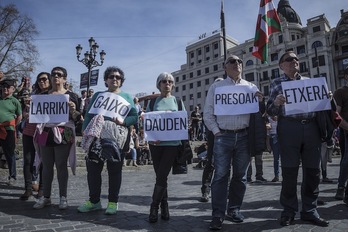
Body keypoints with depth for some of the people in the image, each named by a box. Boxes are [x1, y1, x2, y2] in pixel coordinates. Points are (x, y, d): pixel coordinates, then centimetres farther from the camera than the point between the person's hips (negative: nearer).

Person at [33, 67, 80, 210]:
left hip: (63, 134, -4)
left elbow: (76, 119, 0)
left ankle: (63, 197, 10)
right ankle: (46, 197, 18)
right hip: (46, 133, 4)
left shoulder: (71, 95, 3)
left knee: (61, 165, 0)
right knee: (46, 165, 8)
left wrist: (73, 111, -21)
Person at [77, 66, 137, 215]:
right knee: (93, 169, 3)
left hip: (117, 138, -2)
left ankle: (113, 202, 16)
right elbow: (88, 115, 12)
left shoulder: (126, 97, 12)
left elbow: (135, 117, 4)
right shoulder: (98, 95, 18)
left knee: (115, 170, 4)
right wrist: (85, 133, -2)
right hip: (97, 137, 2)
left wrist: (122, 122, -15)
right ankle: (94, 201, 18)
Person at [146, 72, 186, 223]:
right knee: (161, 176, 6)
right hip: (156, 143, 1)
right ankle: (164, 206, 21)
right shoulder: (153, 102, 10)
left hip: (172, 143, -1)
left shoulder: (178, 102, 10)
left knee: (161, 176, -7)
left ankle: (154, 207, 8)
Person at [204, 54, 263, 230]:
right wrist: (216, 131, -6)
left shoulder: (251, 87, 14)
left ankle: (234, 209, 23)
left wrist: (260, 102, -9)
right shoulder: (216, 87, 8)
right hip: (223, 136, -2)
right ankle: (218, 215, 3)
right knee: (220, 176, -4)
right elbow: (208, 113, 4)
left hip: (244, 136, 3)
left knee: (240, 175, 9)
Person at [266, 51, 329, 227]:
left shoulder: (309, 81, 19)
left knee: (313, 171, 5)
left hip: (311, 127, 4)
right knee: (289, 171, 0)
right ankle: (289, 211, 14)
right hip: (289, 129, -3)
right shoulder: (277, 83, 10)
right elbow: (271, 112, 5)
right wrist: (276, 103, -17)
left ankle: (310, 210, 20)